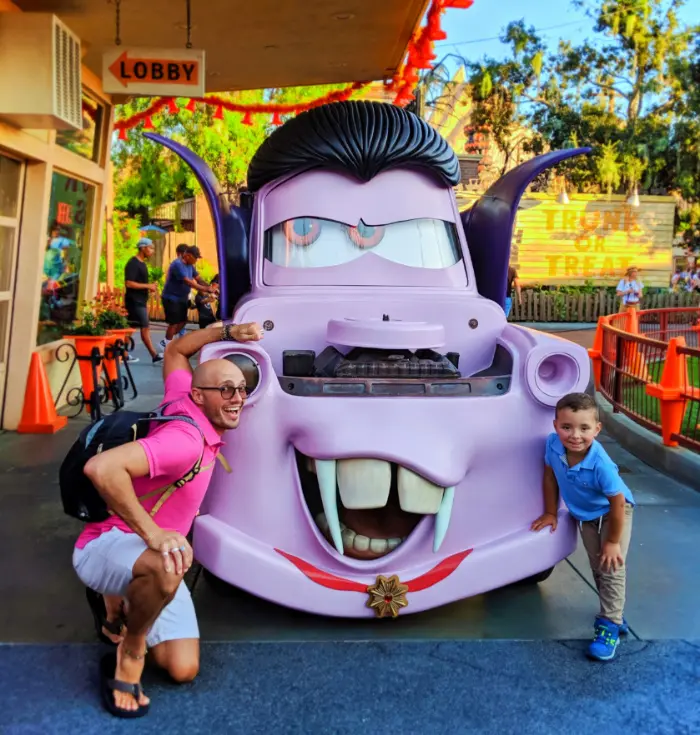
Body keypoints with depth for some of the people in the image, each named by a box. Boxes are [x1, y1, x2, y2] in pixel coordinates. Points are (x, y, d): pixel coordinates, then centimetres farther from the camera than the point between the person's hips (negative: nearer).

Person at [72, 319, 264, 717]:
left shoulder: (187, 404, -1)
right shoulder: (185, 439, -28)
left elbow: (175, 351, 16)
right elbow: (101, 468, -40)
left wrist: (228, 331, 6)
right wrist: (151, 533, -37)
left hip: (150, 556, 9)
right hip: (106, 545, -9)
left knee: (184, 669, 2)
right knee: (167, 565, -45)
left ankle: (120, 604, 27)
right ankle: (129, 651, -14)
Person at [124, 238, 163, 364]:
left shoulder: (141, 263, 16)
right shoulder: (133, 263, -14)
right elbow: (129, 283, -22)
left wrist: (149, 287, 7)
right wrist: (148, 286, -18)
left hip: (140, 301, 9)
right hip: (134, 301, -9)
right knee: (145, 327, -7)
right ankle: (155, 356, -5)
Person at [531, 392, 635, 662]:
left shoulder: (600, 464, -41)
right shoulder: (552, 445, -28)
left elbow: (617, 502, -27)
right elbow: (550, 477, -8)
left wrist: (613, 541, -17)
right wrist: (551, 513, -1)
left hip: (614, 512, -5)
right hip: (585, 516, 5)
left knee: (612, 568, -7)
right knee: (597, 568, 14)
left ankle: (610, 624, 7)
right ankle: (615, 616, 31)